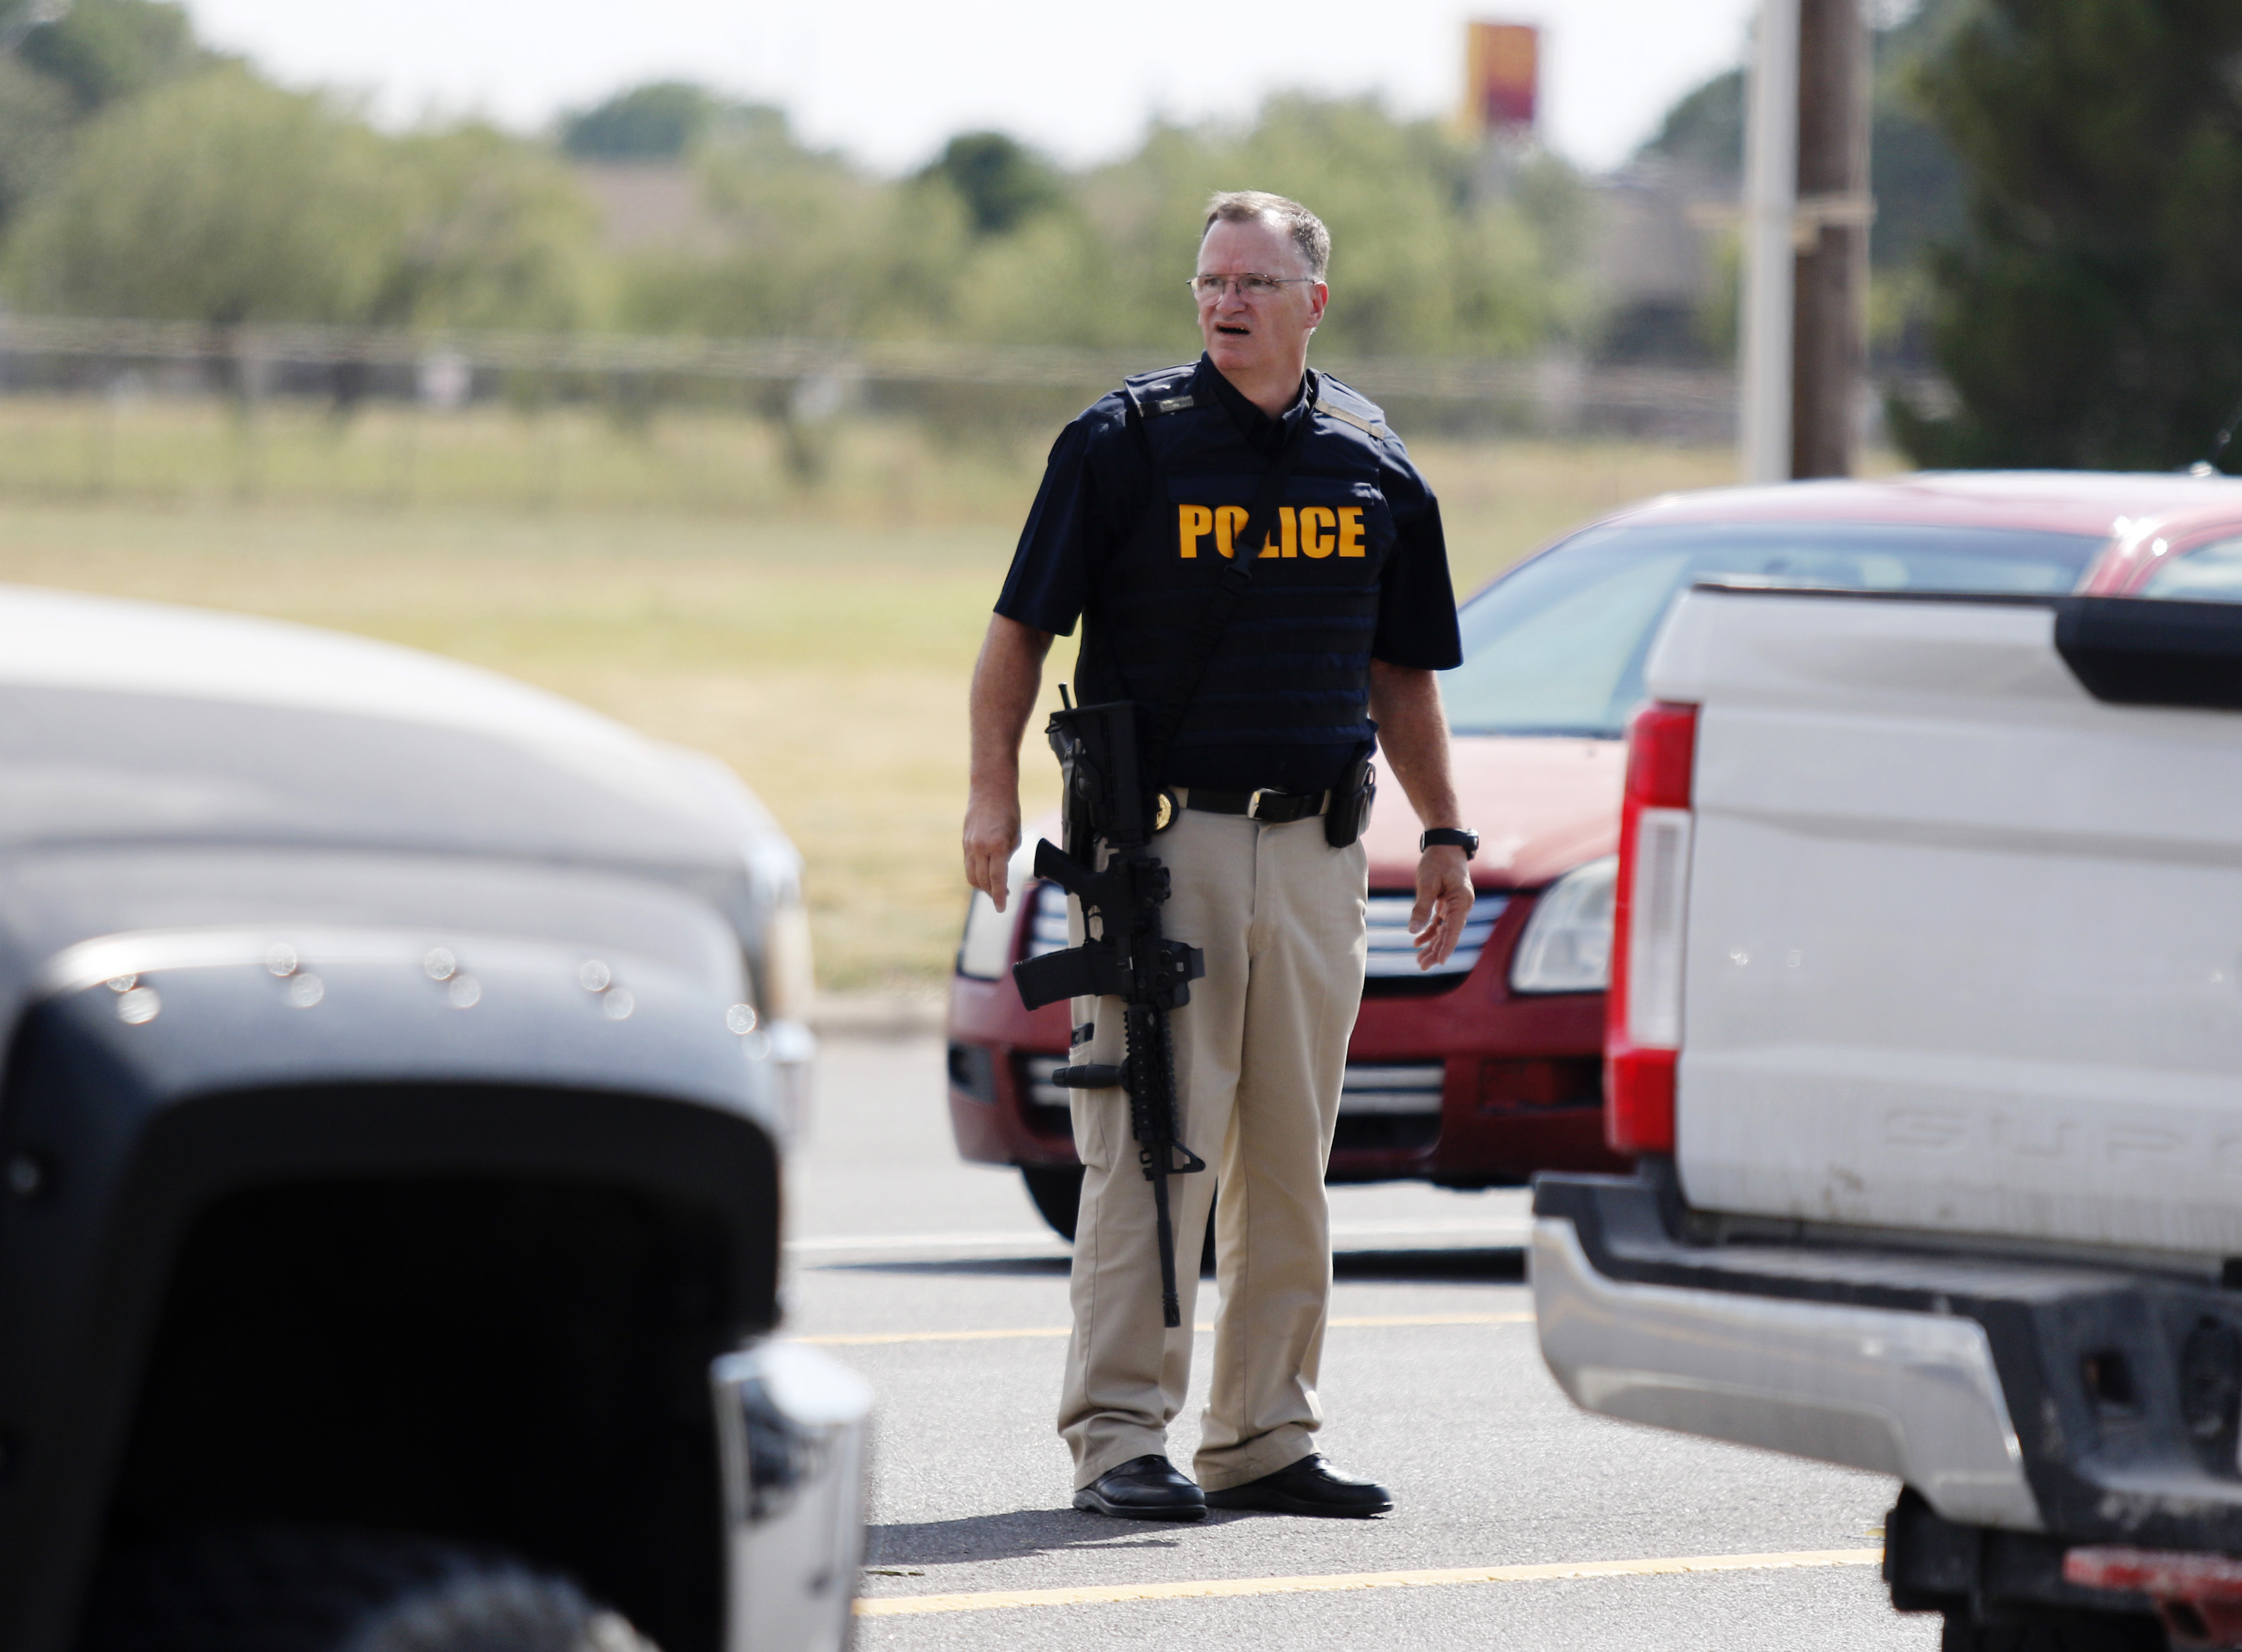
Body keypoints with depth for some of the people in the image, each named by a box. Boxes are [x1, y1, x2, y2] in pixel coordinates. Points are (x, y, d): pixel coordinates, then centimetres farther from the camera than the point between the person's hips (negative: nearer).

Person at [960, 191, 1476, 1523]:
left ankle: (1267, 1435, 14)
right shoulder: (1127, 441, -2)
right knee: (1150, 1146, -7)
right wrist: (994, 788, -11)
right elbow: (1024, 627, -2)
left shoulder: (1370, 461, 11)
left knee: (1290, 1159, 7)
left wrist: (1445, 833, 16)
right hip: (1160, 836, -4)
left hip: (1315, 848, 4)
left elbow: (1400, 671, 19)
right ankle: (1120, 1435, -5)